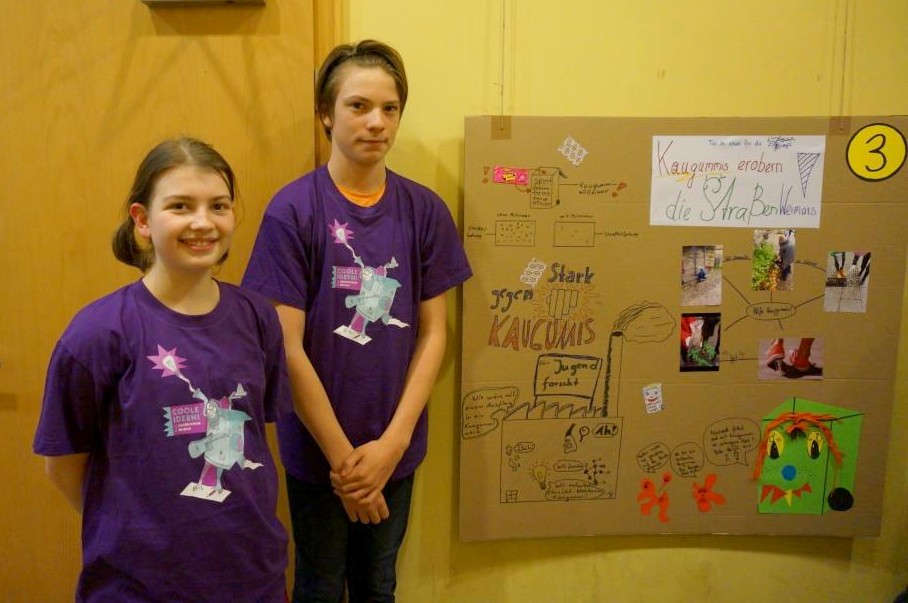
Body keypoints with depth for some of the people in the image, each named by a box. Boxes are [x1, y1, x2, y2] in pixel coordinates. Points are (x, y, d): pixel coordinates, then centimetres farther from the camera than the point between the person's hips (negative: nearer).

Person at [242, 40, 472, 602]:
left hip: (396, 446, 3)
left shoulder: (425, 210, -3)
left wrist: (392, 441, -9)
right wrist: (342, 455, -11)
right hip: (318, 449, -3)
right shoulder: (293, 210, -13)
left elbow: (433, 333, -1)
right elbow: (288, 349, -13)